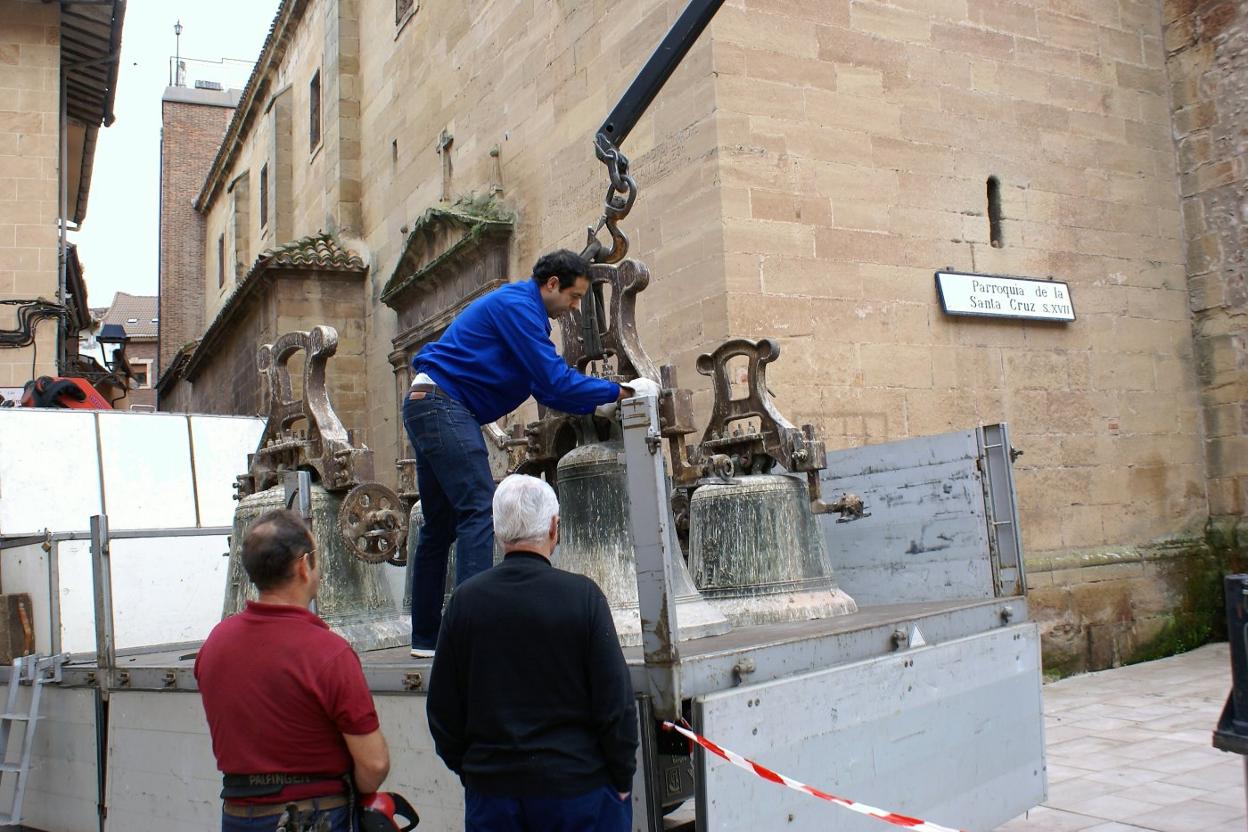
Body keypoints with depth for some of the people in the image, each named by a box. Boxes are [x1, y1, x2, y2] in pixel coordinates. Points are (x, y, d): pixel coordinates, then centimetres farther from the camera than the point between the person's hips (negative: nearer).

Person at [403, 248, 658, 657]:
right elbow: (555, 379, -17)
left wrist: (603, 402, 10)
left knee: (440, 524, 10)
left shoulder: (523, 309, 20)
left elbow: (546, 389, 20)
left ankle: (426, 636, 14)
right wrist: (622, 391, -9)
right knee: (479, 509, -17)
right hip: (441, 403, -11)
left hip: (429, 407, 11)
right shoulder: (517, 305, -12)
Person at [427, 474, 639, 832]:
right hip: (578, 785, -2)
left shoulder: (465, 599, -5)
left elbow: (442, 707, 2)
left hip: (491, 788, 3)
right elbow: (616, 702, -11)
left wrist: (466, 769, 15)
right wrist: (622, 779, 2)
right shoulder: (582, 595, -13)